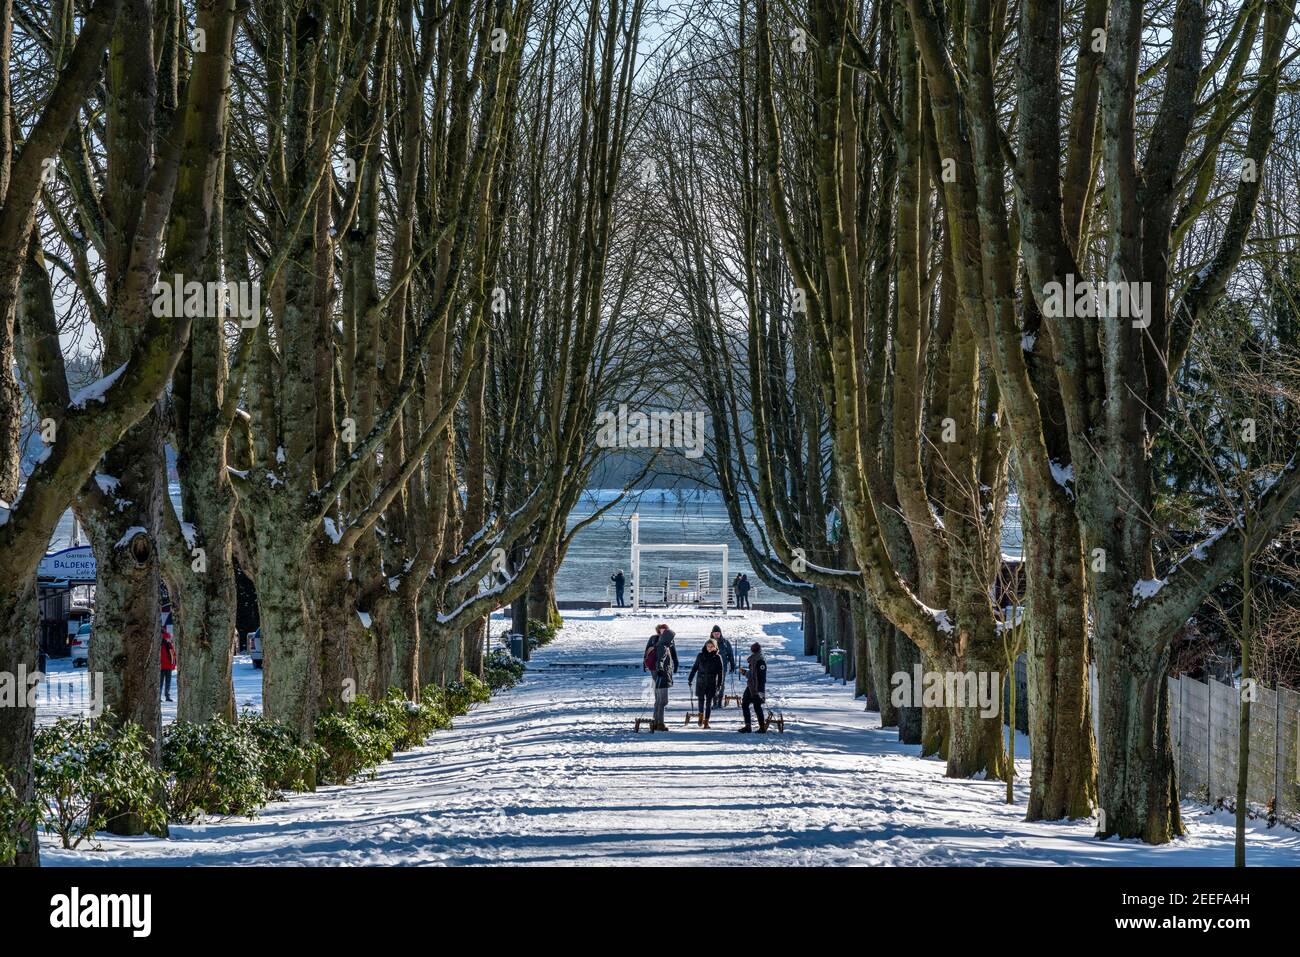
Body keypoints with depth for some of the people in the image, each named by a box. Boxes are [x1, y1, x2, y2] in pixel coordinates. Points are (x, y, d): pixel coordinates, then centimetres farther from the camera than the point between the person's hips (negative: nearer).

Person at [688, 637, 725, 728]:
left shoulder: (717, 657, 0)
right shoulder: (700, 656, 3)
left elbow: (720, 672, 2)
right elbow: (694, 668, 12)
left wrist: (720, 684, -1)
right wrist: (690, 678, 12)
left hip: (712, 683, -1)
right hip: (701, 682, 1)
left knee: (709, 702, -2)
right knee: (701, 699, 4)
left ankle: (706, 721, 2)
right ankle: (701, 715, 29)